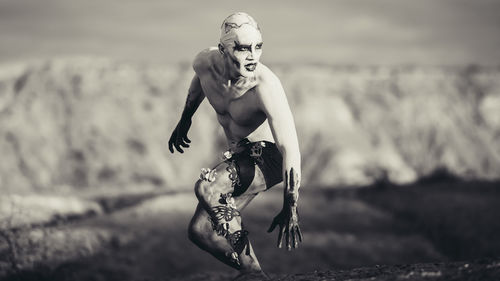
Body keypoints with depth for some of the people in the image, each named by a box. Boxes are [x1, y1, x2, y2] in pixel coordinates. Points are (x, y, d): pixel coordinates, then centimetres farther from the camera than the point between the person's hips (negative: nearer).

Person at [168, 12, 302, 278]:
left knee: (206, 187, -31)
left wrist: (290, 208, -32)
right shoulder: (206, 62, -15)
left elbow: (290, 147, -31)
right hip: (240, 155, 7)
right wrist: (185, 121, 26)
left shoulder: (266, 85, -31)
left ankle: (244, 253, -17)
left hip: (269, 154, -7)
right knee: (200, 231, 0)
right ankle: (253, 272, 12)